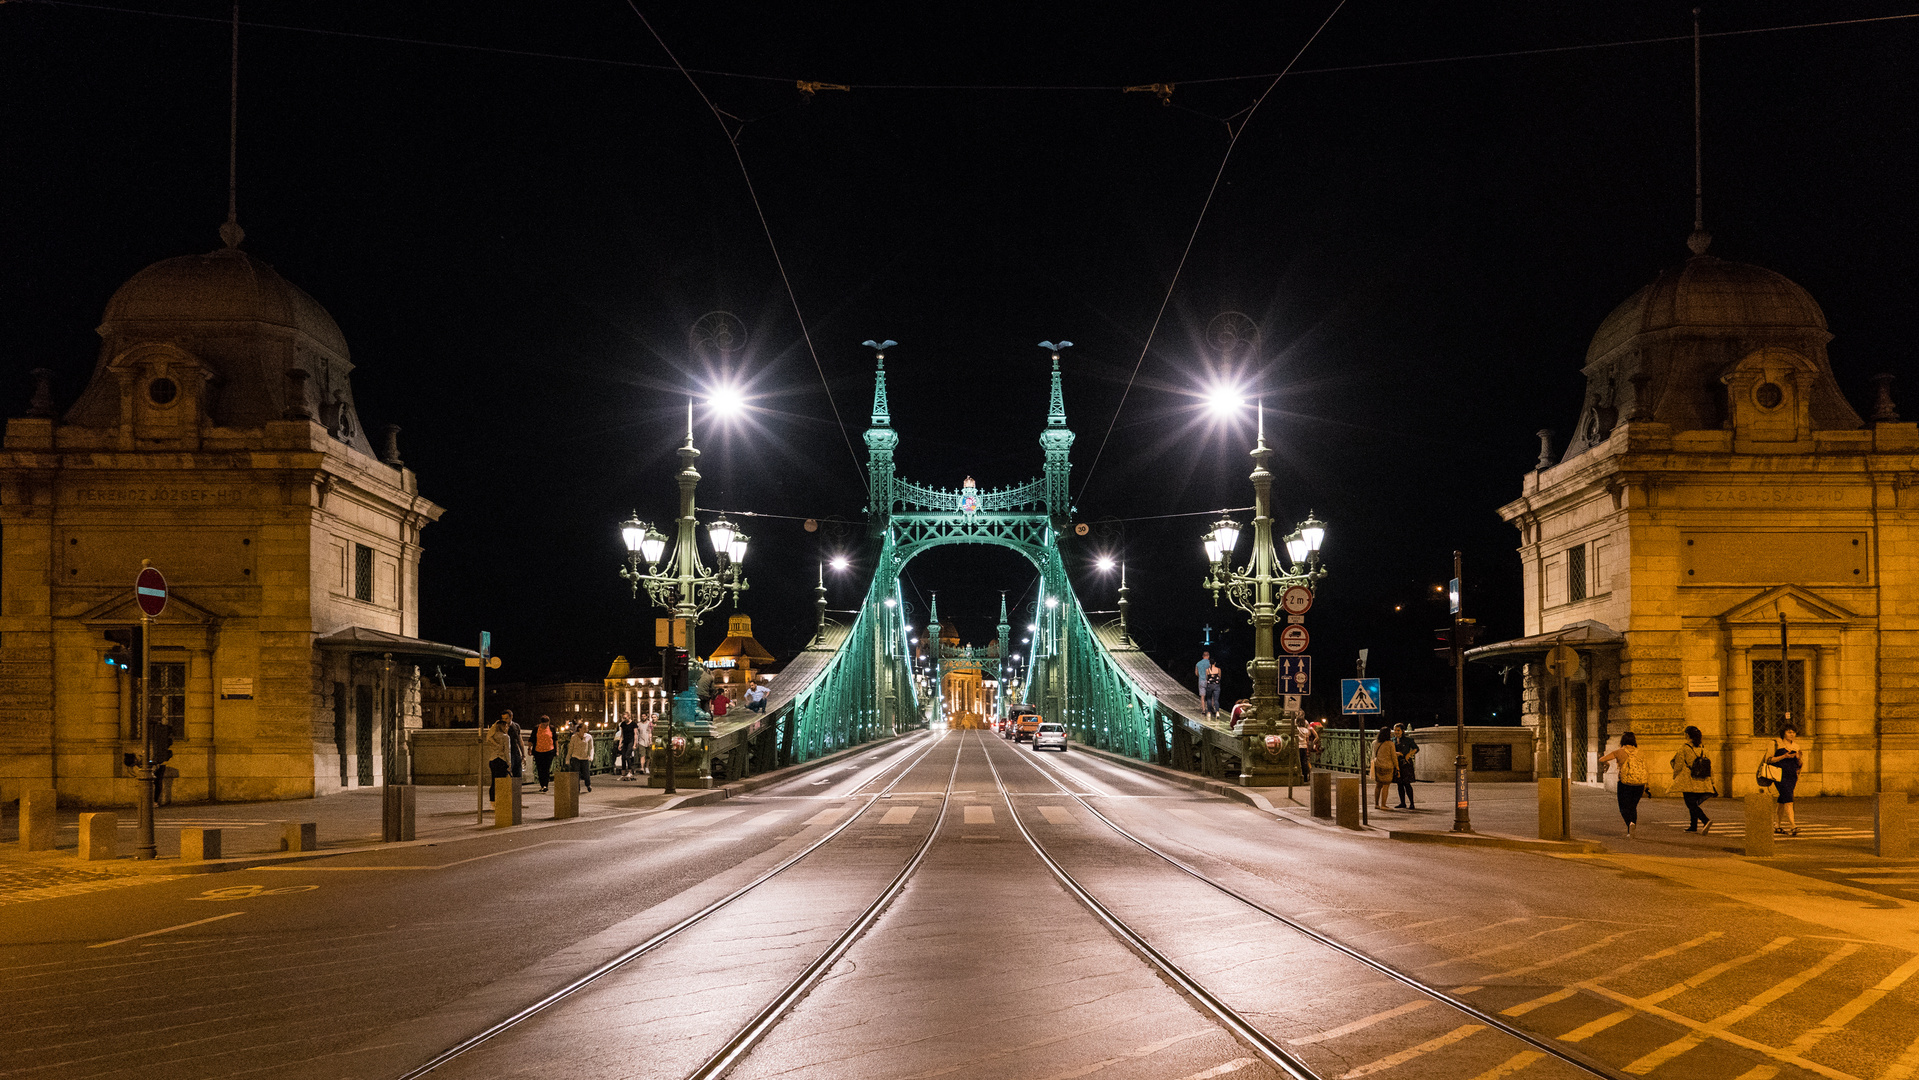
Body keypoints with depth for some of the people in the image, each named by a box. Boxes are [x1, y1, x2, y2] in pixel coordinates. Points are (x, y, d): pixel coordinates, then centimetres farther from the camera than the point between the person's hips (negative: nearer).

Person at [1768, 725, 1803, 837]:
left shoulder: (1796, 746, 13)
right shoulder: (1776, 743, -3)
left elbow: (1799, 765, 20)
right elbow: (1769, 760, -7)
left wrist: (1798, 758, -3)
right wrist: (1784, 756, -16)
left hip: (1792, 776, 6)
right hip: (1780, 776, -6)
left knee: (1782, 801, 10)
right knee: (1788, 799, -17)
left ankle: (1777, 826, 21)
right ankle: (1793, 826, -25)